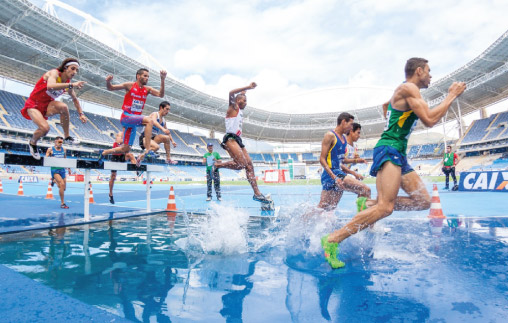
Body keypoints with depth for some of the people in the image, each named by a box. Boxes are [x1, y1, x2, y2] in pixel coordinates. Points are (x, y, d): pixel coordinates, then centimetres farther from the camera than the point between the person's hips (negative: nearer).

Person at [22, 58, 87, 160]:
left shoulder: (68, 84, 2)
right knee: (45, 128, -28)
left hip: (46, 107, 5)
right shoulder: (54, 72, -17)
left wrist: (81, 114, 7)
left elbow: (75, 99, 17)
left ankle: (67, 137, -15)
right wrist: (71, 85, -45)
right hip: (33, 105, -5)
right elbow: (50, 86, -40)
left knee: (63, 107, -29)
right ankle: (32, 143, 8)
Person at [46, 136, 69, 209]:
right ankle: (62, 203, -10)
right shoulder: (50, 149, -1)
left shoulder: (64, 149, 10)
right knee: (62, 184, -21)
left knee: (64, 188, 8)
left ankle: (54, 181, 42)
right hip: (54, 169, -5)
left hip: (62, 169, 5)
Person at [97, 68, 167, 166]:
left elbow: (161, 95, -6)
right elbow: (111, 88, 2)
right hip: (126, 117, -6)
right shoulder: (130, 85, -2)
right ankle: (147, 150, -35)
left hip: (134, 121, 6)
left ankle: (103, 153, 34)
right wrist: (108, 82, -20)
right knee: (149, 120, -31)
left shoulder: (147, 89, 9)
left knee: (126, 149, 10)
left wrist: (162, 80, -16)